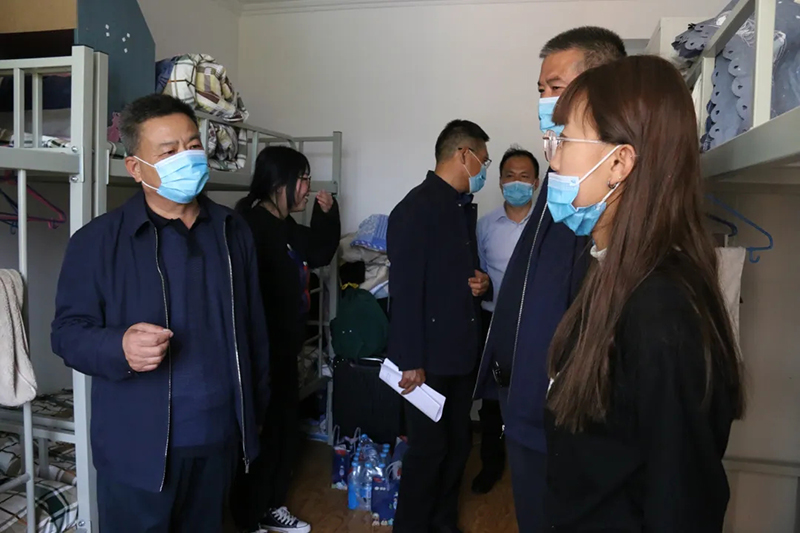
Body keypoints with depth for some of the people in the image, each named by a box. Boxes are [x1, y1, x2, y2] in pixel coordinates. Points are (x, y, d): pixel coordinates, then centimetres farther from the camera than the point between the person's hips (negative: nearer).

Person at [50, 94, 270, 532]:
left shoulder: (232, 231, 5)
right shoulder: (97, 241, -8)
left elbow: (252, 325, 8)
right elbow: (68, 332, -7)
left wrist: (256, 406, 10)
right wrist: (120, 347, -28)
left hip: (219, 437, 4)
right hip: (137, 448, -3)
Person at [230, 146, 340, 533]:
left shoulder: (285, 225, 10)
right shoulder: (252, 224, -20)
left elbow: (320, 254, 21)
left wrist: (327, 214, 6)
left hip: (284, 349, 10)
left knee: (286, 428, 19)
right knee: (260, 433, 4)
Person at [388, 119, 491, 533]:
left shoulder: (465, 207, 12)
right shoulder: (416, 208, -15)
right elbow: (405, 290, -18)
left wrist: (481, 281, 1)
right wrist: (411, 362, -18)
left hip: (462, 352, 8)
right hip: (429, 356, -8)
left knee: (458, 443, 16)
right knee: (428, 448, 3)